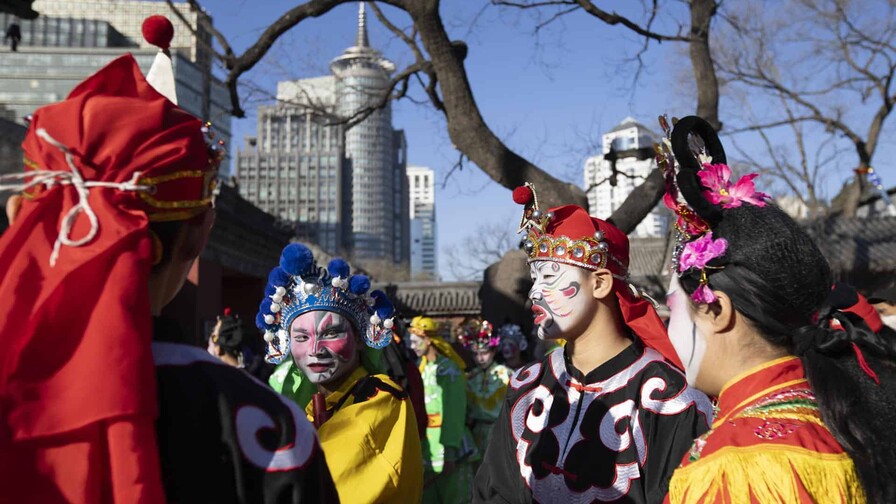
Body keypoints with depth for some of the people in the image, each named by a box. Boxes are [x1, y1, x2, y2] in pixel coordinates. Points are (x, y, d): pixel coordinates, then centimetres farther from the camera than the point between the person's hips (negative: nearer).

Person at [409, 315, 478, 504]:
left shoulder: (448, 369, -10)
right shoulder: (421, 369, 11)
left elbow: (455, 411, -15)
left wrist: (450, 449, -19)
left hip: (446, 446, -7)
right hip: (427, 449, 7)